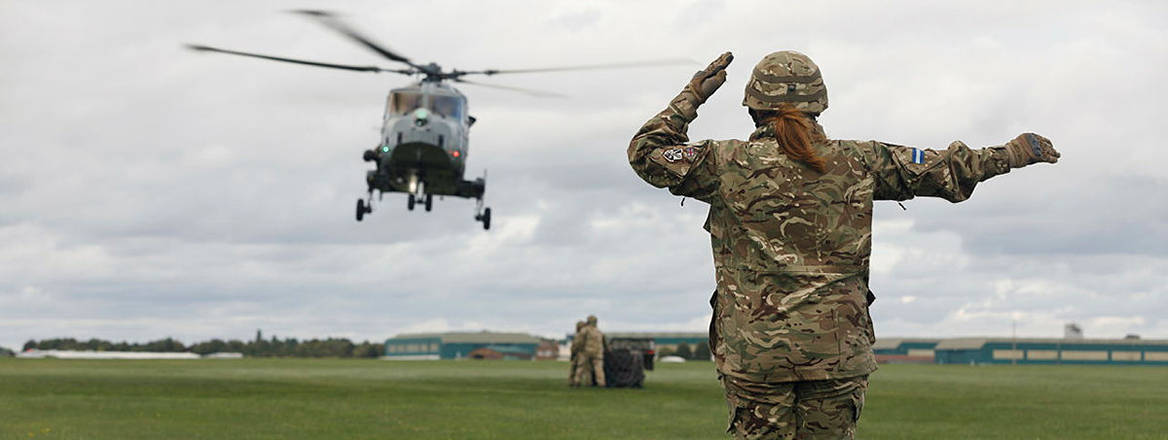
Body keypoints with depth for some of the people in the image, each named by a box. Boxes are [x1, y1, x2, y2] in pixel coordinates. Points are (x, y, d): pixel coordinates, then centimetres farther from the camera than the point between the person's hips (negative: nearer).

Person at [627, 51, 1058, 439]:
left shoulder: (730, 164, -4)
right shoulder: (857, 163, 2)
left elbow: (646, 154, 5)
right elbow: (944, 170, 11)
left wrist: (692, 96, 13)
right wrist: (1014, 152, 25)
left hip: (756, 349, -2)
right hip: (838, 348, 2)